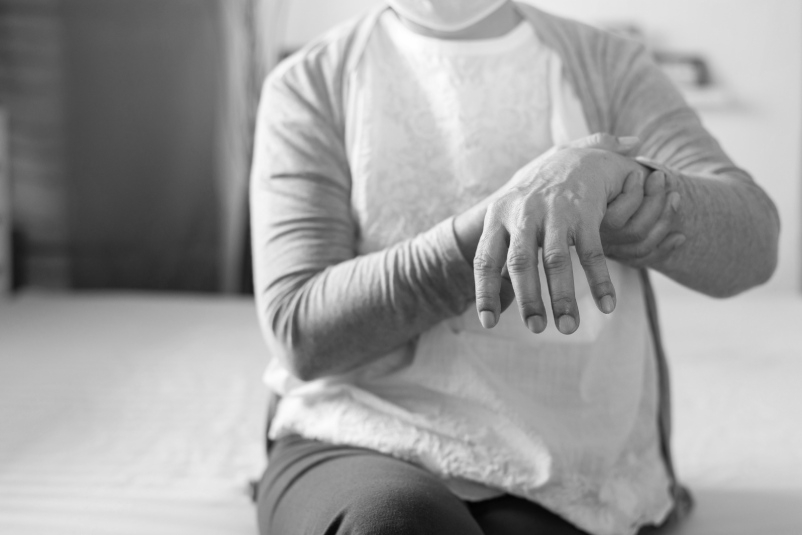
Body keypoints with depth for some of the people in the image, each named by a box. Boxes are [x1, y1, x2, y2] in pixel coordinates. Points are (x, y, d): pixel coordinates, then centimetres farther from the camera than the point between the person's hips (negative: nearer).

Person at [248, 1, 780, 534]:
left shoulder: (611, 66, 9)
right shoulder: (311, 84, 4)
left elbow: (752, 243, -7)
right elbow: (302, 333, -8)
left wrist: (601, 172, -28)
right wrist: (498, 214, -19)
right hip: (360, 446, 0)